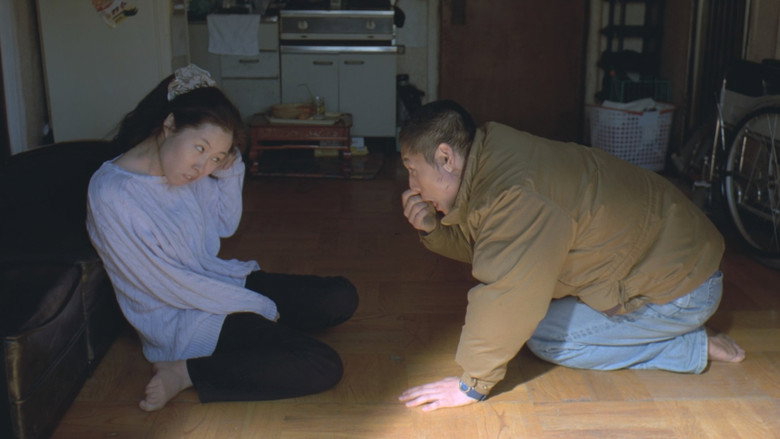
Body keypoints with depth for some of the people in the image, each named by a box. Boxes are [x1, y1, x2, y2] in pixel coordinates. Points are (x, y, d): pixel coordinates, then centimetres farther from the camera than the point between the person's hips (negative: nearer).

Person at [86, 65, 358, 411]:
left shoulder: (194, 171, -4)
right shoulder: (110, 194, -25)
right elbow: (170, 285, -22)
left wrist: (230, 171, -7)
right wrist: (260, 306, -13)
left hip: (222, 282, 8)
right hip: (182, 321, -8)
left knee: (342, 297, 4)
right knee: (322, 368, -20)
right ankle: (187, 372, -12)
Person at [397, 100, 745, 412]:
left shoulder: (514, 195, -32)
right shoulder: (494, 157, -1)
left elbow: (506, 296, -35)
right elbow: (479, 245, 11)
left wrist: (472, 384, -26)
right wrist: (432, 229, -7)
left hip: (680, 288, -9)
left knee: (544, 335, -12)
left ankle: (694, 347, -3)